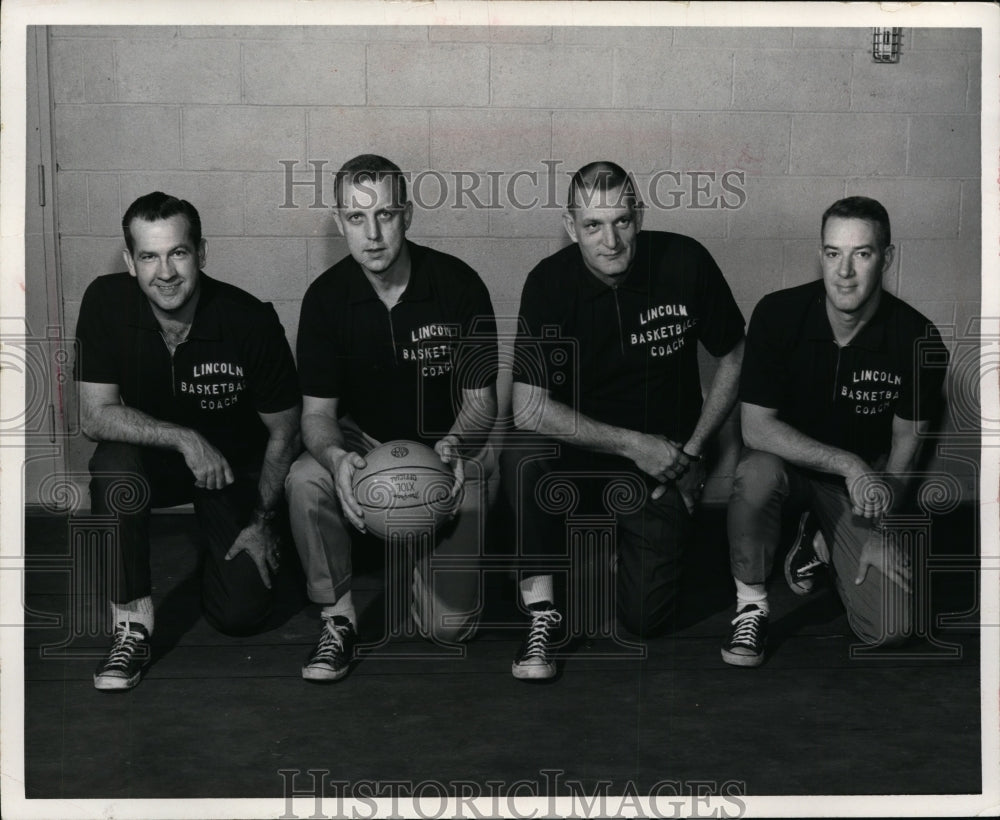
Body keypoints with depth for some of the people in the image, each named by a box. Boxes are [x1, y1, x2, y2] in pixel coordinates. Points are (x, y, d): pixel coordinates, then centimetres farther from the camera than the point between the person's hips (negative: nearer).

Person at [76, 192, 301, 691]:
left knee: (241, 613, -11)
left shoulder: (251, 322, -23)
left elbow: (284, 431, -10)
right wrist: (185, 439, -32)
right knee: (113, 464, -35)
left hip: (237, 466, 0)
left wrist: (261, 522, -9)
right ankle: (132, 626, -19)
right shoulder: (106, 302, -19)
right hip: (153, 457, 1)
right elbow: (95, 414, -19)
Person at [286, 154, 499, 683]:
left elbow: (481, 401, -7)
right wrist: (335, 457, -33)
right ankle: (337, 616, -12)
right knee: (305, 480, -34)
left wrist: (453, 447, -29)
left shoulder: (459, 285, -12)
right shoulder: (327, 297, -8)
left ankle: (438, 555, 26)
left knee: (449, 625, -10)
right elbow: (317, 410, -9)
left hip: (451, 447, -1)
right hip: (365, 443, 2)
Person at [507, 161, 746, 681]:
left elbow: (735, 359, 3)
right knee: (523, 457, -34)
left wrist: (692, 452, -3)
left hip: (663, 465, 1)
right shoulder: (549, 282, -14)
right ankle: (543, 615, -16)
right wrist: (633, 444, -21)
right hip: (579, 454, 0)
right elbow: (529, 408, -20)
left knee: (644, 618, -8)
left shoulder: (684, 262, -11)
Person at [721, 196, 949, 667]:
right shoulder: (778, 314, -18)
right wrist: (848, 464, -28)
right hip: (786, 464, -1)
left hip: (862, 483, 2)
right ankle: (751, 605, -14)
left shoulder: (918, 340, -14)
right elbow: (756, 427, -20)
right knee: (756, 473, -39)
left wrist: (880, 533, -7)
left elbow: (905, 447, -3)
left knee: (890, 628, -14)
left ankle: (822, 545, 19)